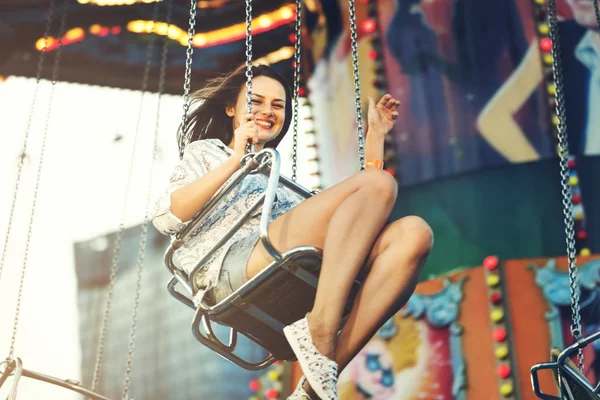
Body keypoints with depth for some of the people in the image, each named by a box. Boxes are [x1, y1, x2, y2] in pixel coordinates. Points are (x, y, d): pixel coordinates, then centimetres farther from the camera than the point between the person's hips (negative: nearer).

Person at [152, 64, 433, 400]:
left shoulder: (282, 177, 42)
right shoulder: (205, 152, 29)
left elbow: (359, 209, 30)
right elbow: (165, 218, 6)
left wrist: (376, 135, 32)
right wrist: (235, 162, 0)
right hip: (237, 261, -5)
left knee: (413, 233, -23)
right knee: (379, 183, -22)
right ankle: (318, 336, -35)